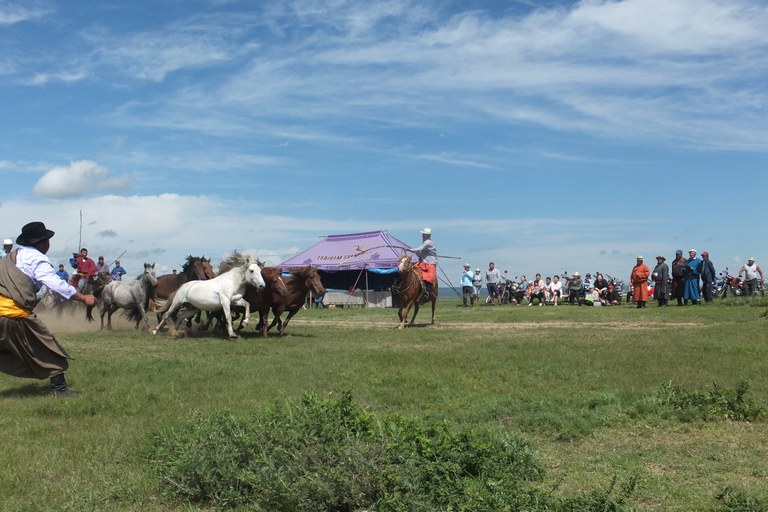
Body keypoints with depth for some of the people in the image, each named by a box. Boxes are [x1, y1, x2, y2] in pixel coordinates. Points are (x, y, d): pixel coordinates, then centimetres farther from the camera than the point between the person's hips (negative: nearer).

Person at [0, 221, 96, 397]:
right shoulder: (37, 260, -5)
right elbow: (56, 284, -16)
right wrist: (84, 298, -14)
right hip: (16, 313, -6)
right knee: (46, 348, 8)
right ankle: (60, 388, 11)